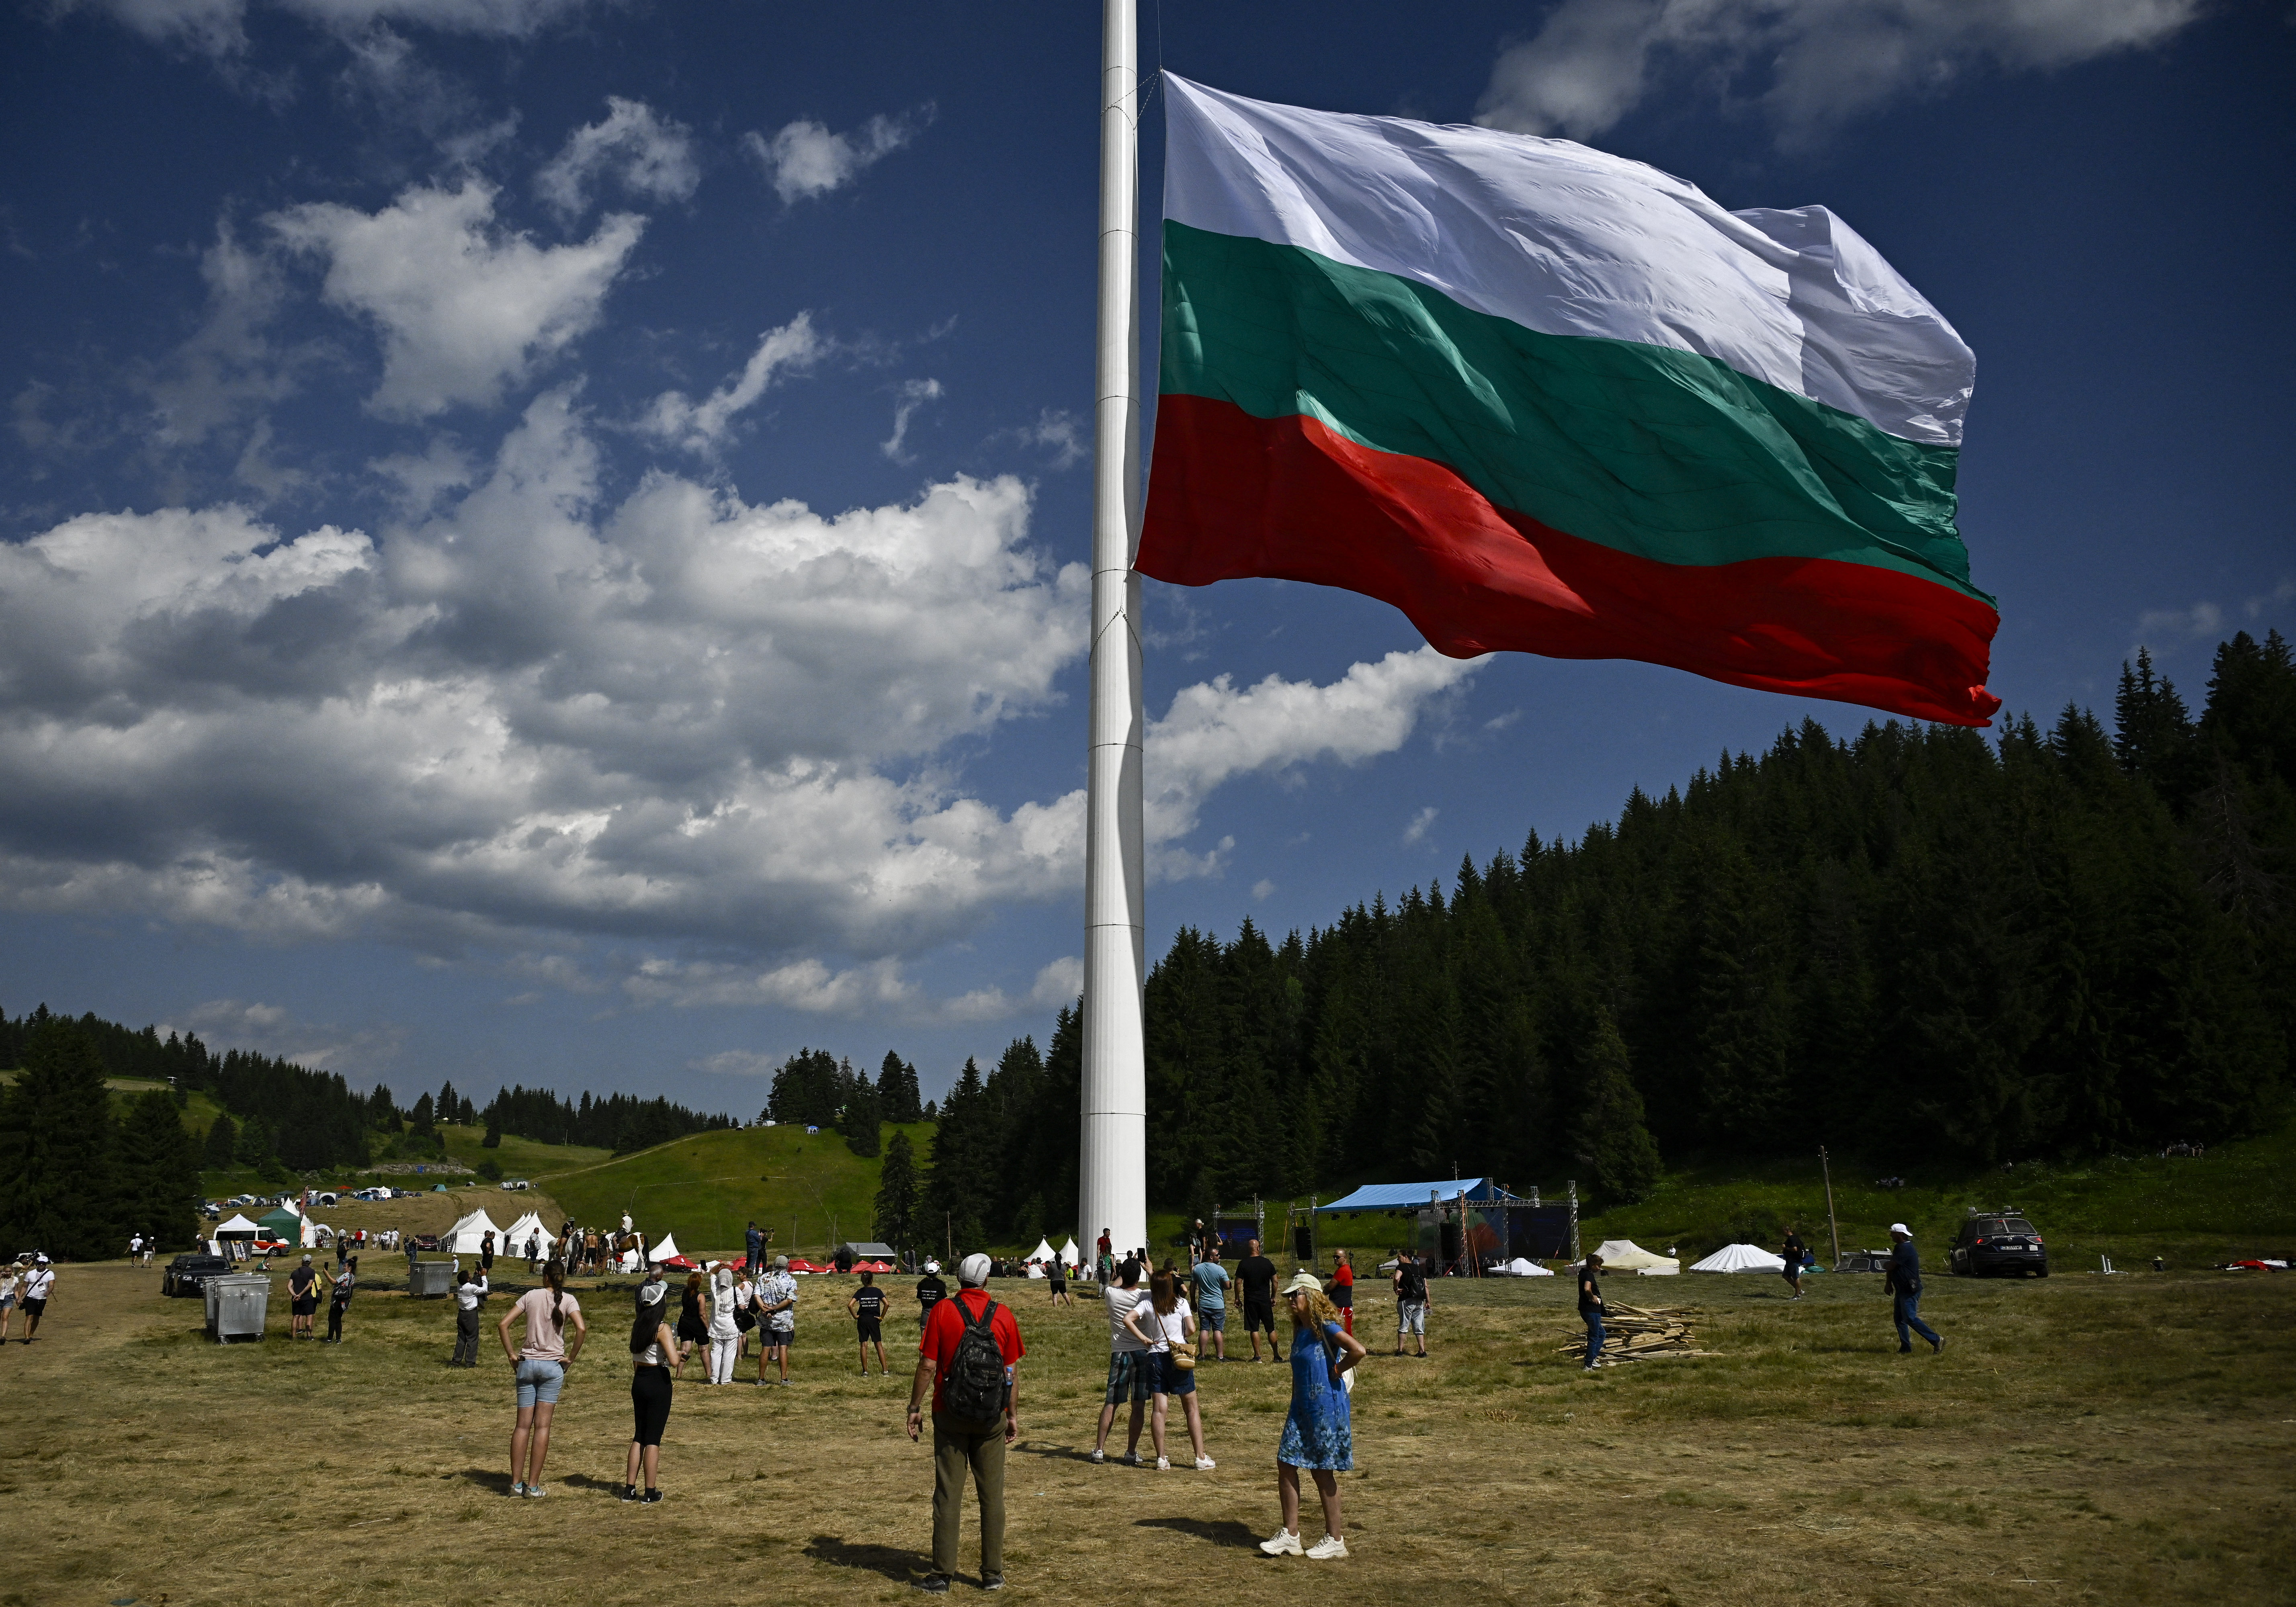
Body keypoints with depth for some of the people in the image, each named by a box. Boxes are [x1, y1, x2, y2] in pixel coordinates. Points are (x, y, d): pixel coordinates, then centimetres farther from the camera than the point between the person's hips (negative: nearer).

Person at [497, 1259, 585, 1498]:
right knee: (542, 1426, 1)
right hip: (552, 1366, -2)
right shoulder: (567, 1300, -2)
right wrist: (571, 1358, -5)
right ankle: (533, 1485, 2)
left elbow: (504, 1324, -1)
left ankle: (516, 1483, 9)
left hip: (527, 1364, 2)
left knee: (523, 1425, 7)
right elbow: (581, 1328, -17)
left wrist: (512, 1355, 5)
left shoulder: (531, 1296, 4)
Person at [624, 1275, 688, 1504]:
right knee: (653, 1439, 1)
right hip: (658, 1382, -7)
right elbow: (674, 1361, -25)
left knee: (639, 1436, 16)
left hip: (639, 1382, 7)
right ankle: (651, 1492, 7)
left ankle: (629, 1489, 18)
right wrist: (680, 1353, -4)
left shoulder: (638, 1326, 6)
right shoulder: (663, 1328, -17)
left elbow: (635, 1360, 14)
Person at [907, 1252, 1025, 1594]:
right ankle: (993, 1574, 13)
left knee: (948, 1495, 4)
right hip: (992, 1417, 1)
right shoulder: (1003, 1315, -1)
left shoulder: (942, 1311, -6)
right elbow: (1013, 1370, 3)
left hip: (950, 1415, -1)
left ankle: (942, 1575, 6)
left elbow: (928, 1365, -8)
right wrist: (1013, 1415, 11)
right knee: (992, 1494, 9)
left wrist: (915, 1407, 1)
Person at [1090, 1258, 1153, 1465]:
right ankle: (1131, 1453, 3)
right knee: (1139, 1405, 3)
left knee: (1111, 1403, 8)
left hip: (1119, 1354, 1)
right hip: (1143, 1353, -1)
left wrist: (1122, 1276, 35)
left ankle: (1099, 1449, 9)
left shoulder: (1112, 1294, -3)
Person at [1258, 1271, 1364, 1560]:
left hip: (1326, 1406, -8)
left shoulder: (1325, 1327, -15)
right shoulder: (1300, 1330, 11)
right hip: (1301, 1406, 8)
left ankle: (1335, 1540, 12)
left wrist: (1335, 1372, -15)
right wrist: (1294, 1406, 17)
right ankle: (1290, 1535, 11)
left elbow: (1358, 1351, -29)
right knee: (1286, 1464, 4)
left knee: (1322, 1471, 0)